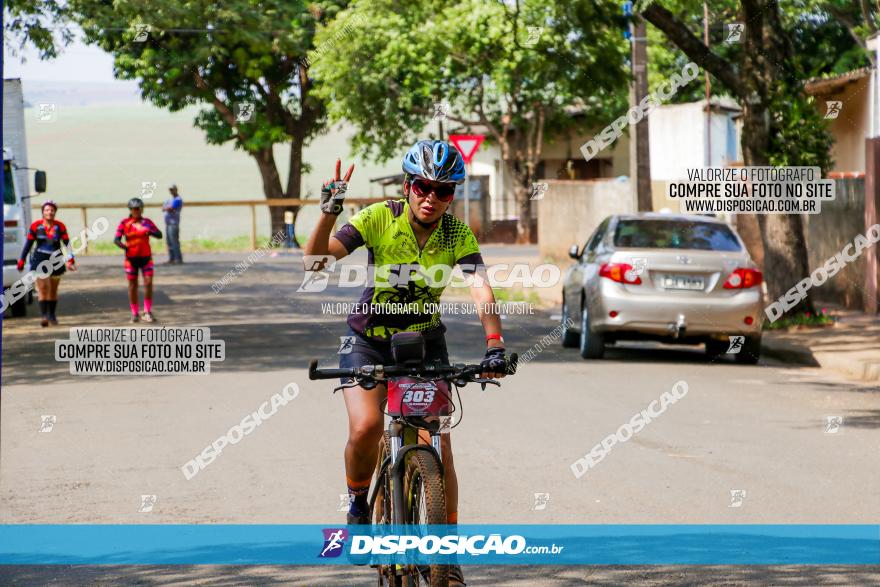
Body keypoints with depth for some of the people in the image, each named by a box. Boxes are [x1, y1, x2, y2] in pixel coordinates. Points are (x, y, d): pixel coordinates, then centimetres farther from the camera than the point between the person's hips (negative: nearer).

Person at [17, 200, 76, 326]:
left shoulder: (60, 227, 1)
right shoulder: (36, 226, -2)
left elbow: (67, 244, 0)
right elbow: (28, 244, 3)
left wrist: (71, 260, -11)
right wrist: (21, 260, 1)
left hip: (56, 261, 2)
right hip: (40, 260, -2)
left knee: (53, 290, 10)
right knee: (43, 287, -14)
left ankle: (52, 316, 21)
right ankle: (44, 316, -20)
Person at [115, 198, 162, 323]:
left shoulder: (147, 222, 4)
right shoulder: (125, 223, -2)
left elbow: (159, 235, -3)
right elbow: (116, 239, -9)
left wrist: (150, 232, -23)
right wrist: (123, 245, -29)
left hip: (146, 257, 1)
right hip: (131, 258, -1)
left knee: (148, 283, -10)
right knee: (132, 285, 5)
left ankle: (147, 312, -2)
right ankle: (134, 314, 17)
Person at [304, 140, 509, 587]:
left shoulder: (457, 235, -15)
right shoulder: (380, 219, -18)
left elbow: (481, 291, -28)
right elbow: (316, 260, -26)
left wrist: (495, 345, -44)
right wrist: (329, 212, -43)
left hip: (425, 343, 1)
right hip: (369, 338, -1)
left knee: (439, 445, -9)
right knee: (366, 427, -25)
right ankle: (358, 508, 3)